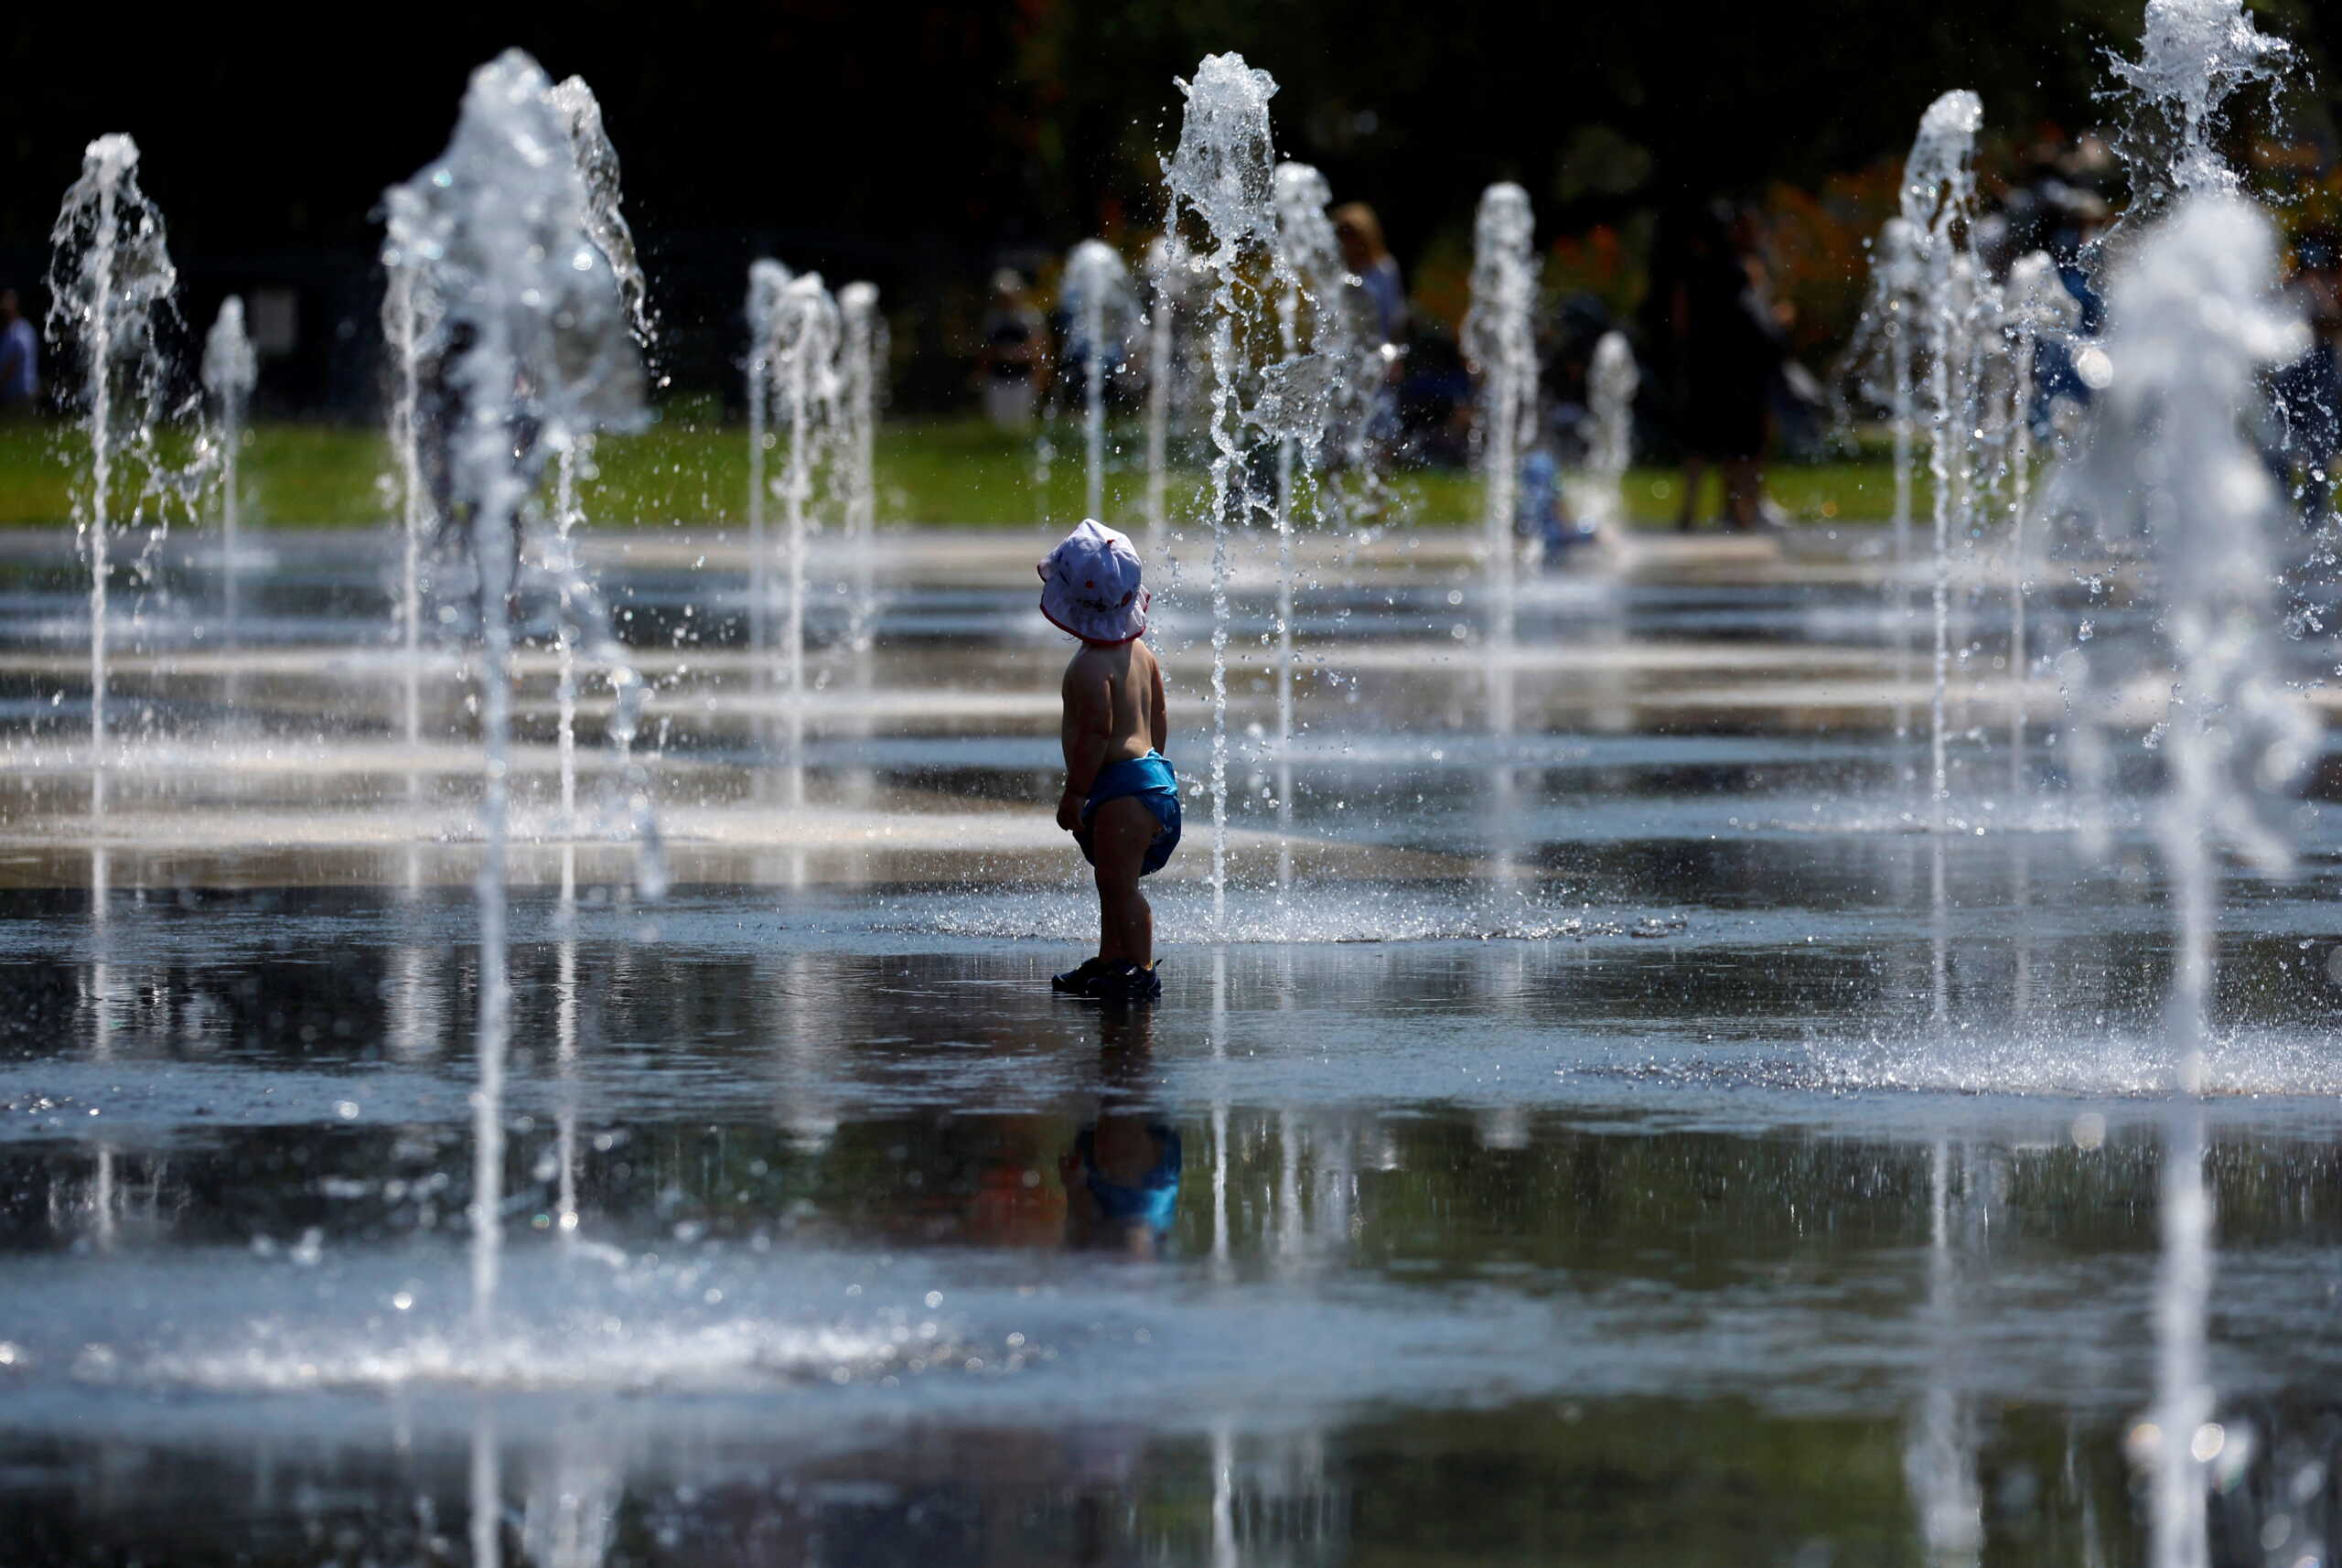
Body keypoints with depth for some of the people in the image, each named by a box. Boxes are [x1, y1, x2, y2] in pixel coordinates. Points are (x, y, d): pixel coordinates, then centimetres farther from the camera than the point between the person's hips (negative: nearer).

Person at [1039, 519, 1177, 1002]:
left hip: (1122, 786, -11)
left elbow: (1096, 732, -24)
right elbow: (1158, 722, 18)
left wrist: (1073, 793, -18)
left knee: (1120, 884, -7)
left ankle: (1141, 971, -7)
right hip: (1152, 773, 11)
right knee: (1113, 884, 20)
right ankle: (1110, 962, 30)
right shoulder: (1141, 654, 11)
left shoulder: (1090, 666, -19)